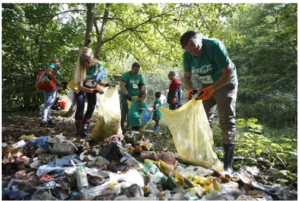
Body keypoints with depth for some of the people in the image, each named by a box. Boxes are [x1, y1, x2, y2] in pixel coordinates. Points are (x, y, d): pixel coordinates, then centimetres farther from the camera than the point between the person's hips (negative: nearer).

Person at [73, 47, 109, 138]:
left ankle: (84, 129, 5)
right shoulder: (79, 67, -32)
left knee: (91, 107, -6)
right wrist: (92, 90, -53)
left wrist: (105, 84, -28)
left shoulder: (98, 65, -25)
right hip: (80, 88, -3)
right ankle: (78, 131, -9)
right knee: (80, 106, -17)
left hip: (92, 87, 3)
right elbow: (80, 86, -38)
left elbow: (98, 80, -8)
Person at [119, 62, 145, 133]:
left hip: (135, 97, 5)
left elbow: (142, 85, 9)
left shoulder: (140, 76, 8)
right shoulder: (126, 75, -11)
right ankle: (121, 127, -1)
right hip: (125, 97, -5)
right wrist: (127, 94, -28)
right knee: (124, 111, -8)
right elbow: (121, 85, -20)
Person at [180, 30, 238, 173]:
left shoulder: (215, 46, -28)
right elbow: (187, 77, -1)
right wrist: (190, 89, -22)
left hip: (225, 84, -5)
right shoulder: (187, 55, -12)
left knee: (227, 121, -12)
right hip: (206, 87, 6)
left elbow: (229, 73, -28)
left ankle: (228, 164, -10)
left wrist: (210, 89, -38)